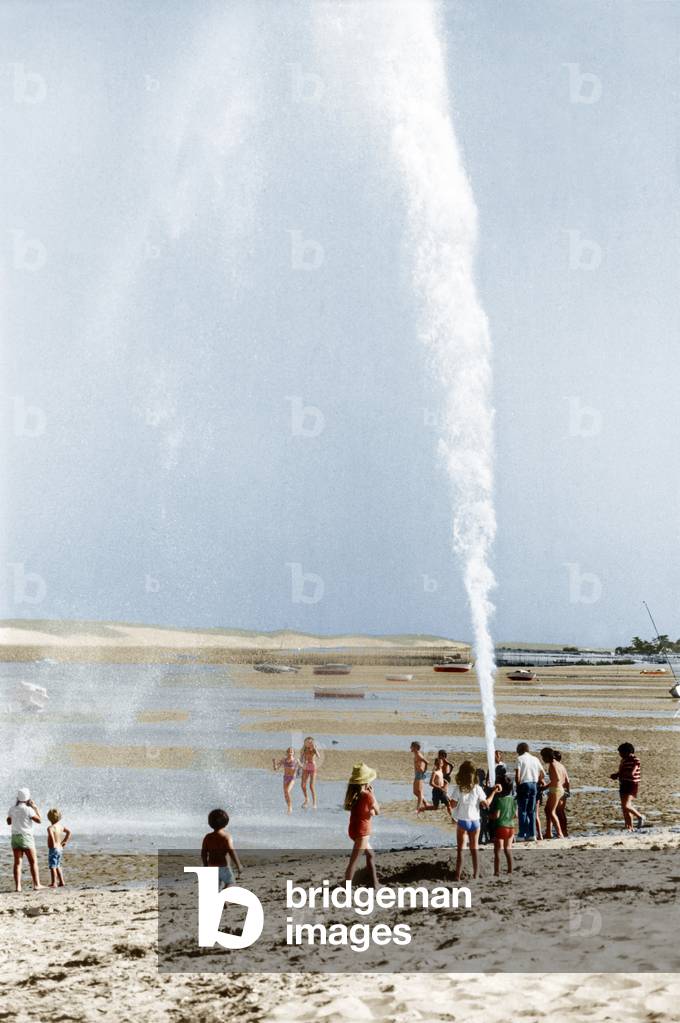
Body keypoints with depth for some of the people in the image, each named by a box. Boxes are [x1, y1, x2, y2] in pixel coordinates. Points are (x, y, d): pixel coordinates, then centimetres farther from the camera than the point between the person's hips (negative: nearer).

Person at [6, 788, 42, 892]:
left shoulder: (12, 809, 3)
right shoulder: (28, 809, -13)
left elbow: (9, 821, 19)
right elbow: (39, 820, -6)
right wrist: (36, 808, 1)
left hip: (15, 836, 5)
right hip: (26, 837, -4)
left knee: (17, 862, 3)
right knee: (33, 862, 4)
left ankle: (17, 886, -3)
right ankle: (36, 884, 2)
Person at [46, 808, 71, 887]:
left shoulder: (50, 828, -17)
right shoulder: (61, 826, 7)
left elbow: (51, 836, -34)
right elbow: (69, 832, 19)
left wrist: (53, 845, -22)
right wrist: (64, 841, 21)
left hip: (53, 849, -8)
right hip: (60, 849, 8)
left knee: (52, 866, -2)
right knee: (57, 866, 20)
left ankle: (54, 883, -1)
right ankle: (61, 882, 22)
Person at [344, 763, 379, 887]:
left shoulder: (353, 794, 0)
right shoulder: (367, 795, -23)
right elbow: (377, 811, -7)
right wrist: (372, 794, -4)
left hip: (354, 830, 9)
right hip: (361, 833, -9)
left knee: (370, 855, 24)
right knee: (353, 862, -3)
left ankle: (375, 884, 35)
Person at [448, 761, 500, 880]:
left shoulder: (457, 789, -12)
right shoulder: (477, 789, -8)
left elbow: (453, 804, -12)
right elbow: (486, 804, -3)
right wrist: (493, 792, 5)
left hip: (462, 821, -2)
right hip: (475, 821, 2)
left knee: (460, 849, 7)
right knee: (474, 849, 13)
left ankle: (458, 875, 3)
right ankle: (475, 874, 16)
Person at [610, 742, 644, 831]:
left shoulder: (635, 761, -14)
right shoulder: (624, 760, 10)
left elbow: (631, 773, -24)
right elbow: (621, 772, 18)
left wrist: (618, 775, -18)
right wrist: (615, 775, -4)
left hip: (632, 786, -8)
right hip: (623, 785, 8)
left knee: (626, 806, -18)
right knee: (624, 807, 5)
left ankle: (640, 816, 5)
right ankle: (629, 828, 10)